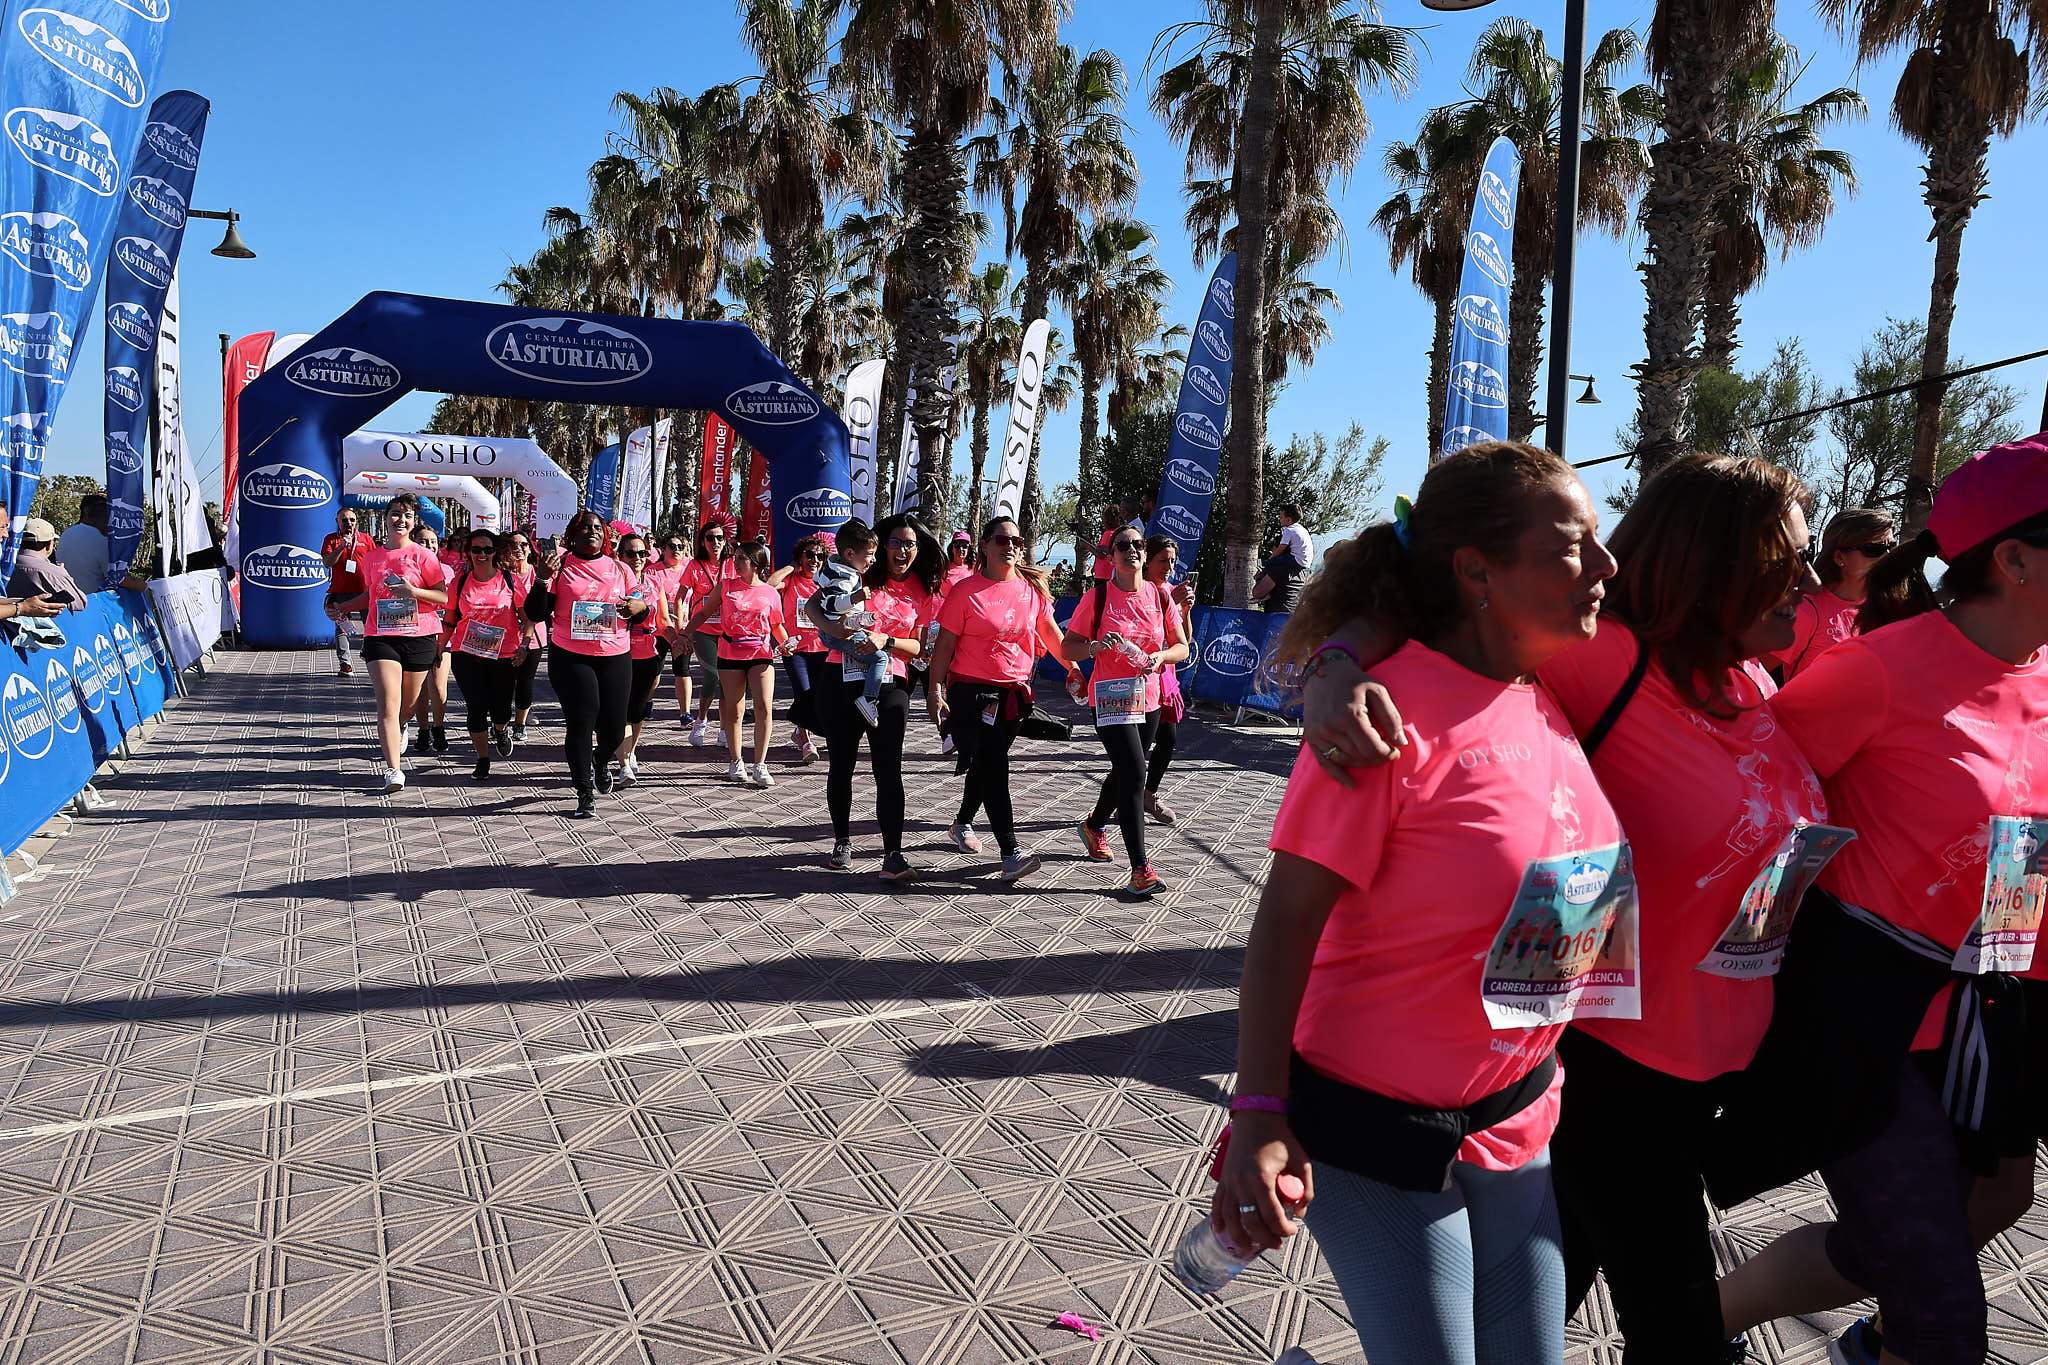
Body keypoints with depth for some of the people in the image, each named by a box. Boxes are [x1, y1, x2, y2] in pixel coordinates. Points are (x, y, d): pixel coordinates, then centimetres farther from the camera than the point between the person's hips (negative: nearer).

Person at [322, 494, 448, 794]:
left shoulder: (423, 555, -1)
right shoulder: (371, 556, 10)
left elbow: (444, 597, -4)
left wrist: (414, 591, -18)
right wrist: (341, 607, 15)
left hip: (419, 638, -1)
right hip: (380, 637, 1)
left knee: (408, 704, 13)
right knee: (387, 705, -11)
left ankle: (399, 729, 50)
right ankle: (393, 771, -13)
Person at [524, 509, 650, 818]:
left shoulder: (619, 569, 10)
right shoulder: (560, 566, 1)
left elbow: (638, 609, 16)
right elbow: (535, 614, -1)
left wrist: (640, 607, -7)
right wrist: (543, 580, -16)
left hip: (615, 657, 3)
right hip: (571, 659, -3)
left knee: (614, 727, 5)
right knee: (580, 724, -5)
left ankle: (601, 761, 41)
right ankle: (585, 795, 7)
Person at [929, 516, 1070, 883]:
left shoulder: (1032, 589, 6)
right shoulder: (966, 590, -6)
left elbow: (1054, 637, 13)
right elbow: (945, 645, -5)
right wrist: (936, 690, -8)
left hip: (1013, 693, 5)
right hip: (970, 691, -5)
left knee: (986, 765, 15)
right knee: (993, 767, -11)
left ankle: (962, 822, 39)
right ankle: (1011, 852, -13)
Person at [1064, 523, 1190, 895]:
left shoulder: (1160, 595, 4)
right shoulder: (1098, 595, -6)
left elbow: (1182, 647, 8)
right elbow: (1067, 648, -3)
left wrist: (1160, 656, -13)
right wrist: (1095, 646, -23)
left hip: (1148, 698, 5)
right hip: (1111, 697, -5)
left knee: (1125, 772, 19)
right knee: (1134, 772, -16)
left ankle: (1094, 825, 48)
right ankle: (1140, 868, -14)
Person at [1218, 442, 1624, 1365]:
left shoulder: (1548, 703, 0)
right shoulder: (1395, 712, -22)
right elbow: (1286, 922, -21)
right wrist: (1260, 1114, -24)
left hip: (1519, 1117, 7)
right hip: (1380, 1131, -7)